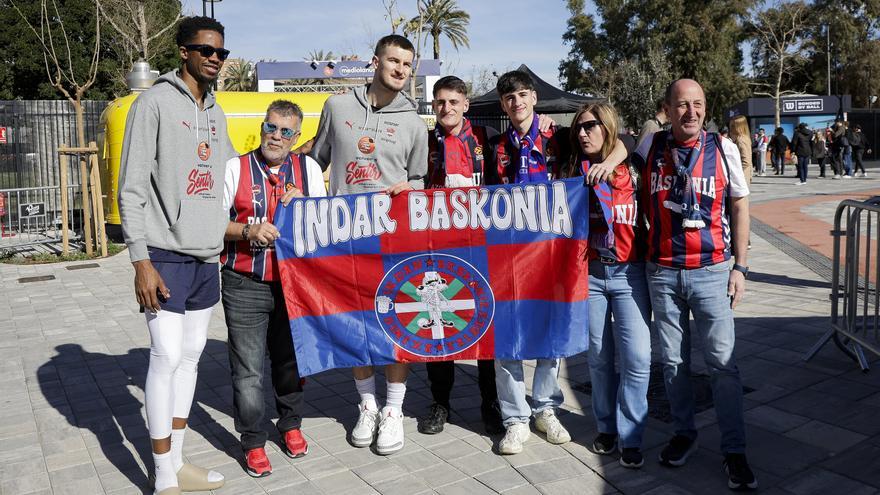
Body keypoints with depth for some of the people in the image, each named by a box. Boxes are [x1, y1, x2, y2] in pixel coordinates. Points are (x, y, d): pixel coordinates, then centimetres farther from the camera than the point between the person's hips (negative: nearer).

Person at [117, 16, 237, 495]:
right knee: (166, 357, -6)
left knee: (191, 356, 11)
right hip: (166, 256, -7)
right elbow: (132, 189, -10)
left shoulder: (216, 113, 15)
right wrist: (141, 260, -16)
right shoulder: (155, 102, -6)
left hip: (207, 256, 7)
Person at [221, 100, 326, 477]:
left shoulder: (308, 168, 9)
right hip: (245, 286, -2)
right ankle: (253, 442, 16)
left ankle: (290, 425, 34)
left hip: (293, 281, 2)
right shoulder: (236, 168, 2)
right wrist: (247, 230, -17)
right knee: (248, 368, 1)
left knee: (291, 358, 14)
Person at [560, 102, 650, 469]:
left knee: (636, 356, -7)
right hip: (589, 273, 2)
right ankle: (606, 427, 25)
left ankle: (630, 436, 7)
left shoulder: (633, 171, 2)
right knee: (599, 355, 9)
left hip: (630, 273, -1)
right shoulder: (571, 174, 6)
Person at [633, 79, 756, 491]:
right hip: (662, 272, 2)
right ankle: (684, 433, 28)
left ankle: (734, 450, 12)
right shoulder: (650, 147, 1)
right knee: (673, 361, 11)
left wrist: (740, 266, 1)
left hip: (712, 271, -1)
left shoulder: (723, 149, -2)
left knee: (723, 362, 0)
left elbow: (739, 206, 4)